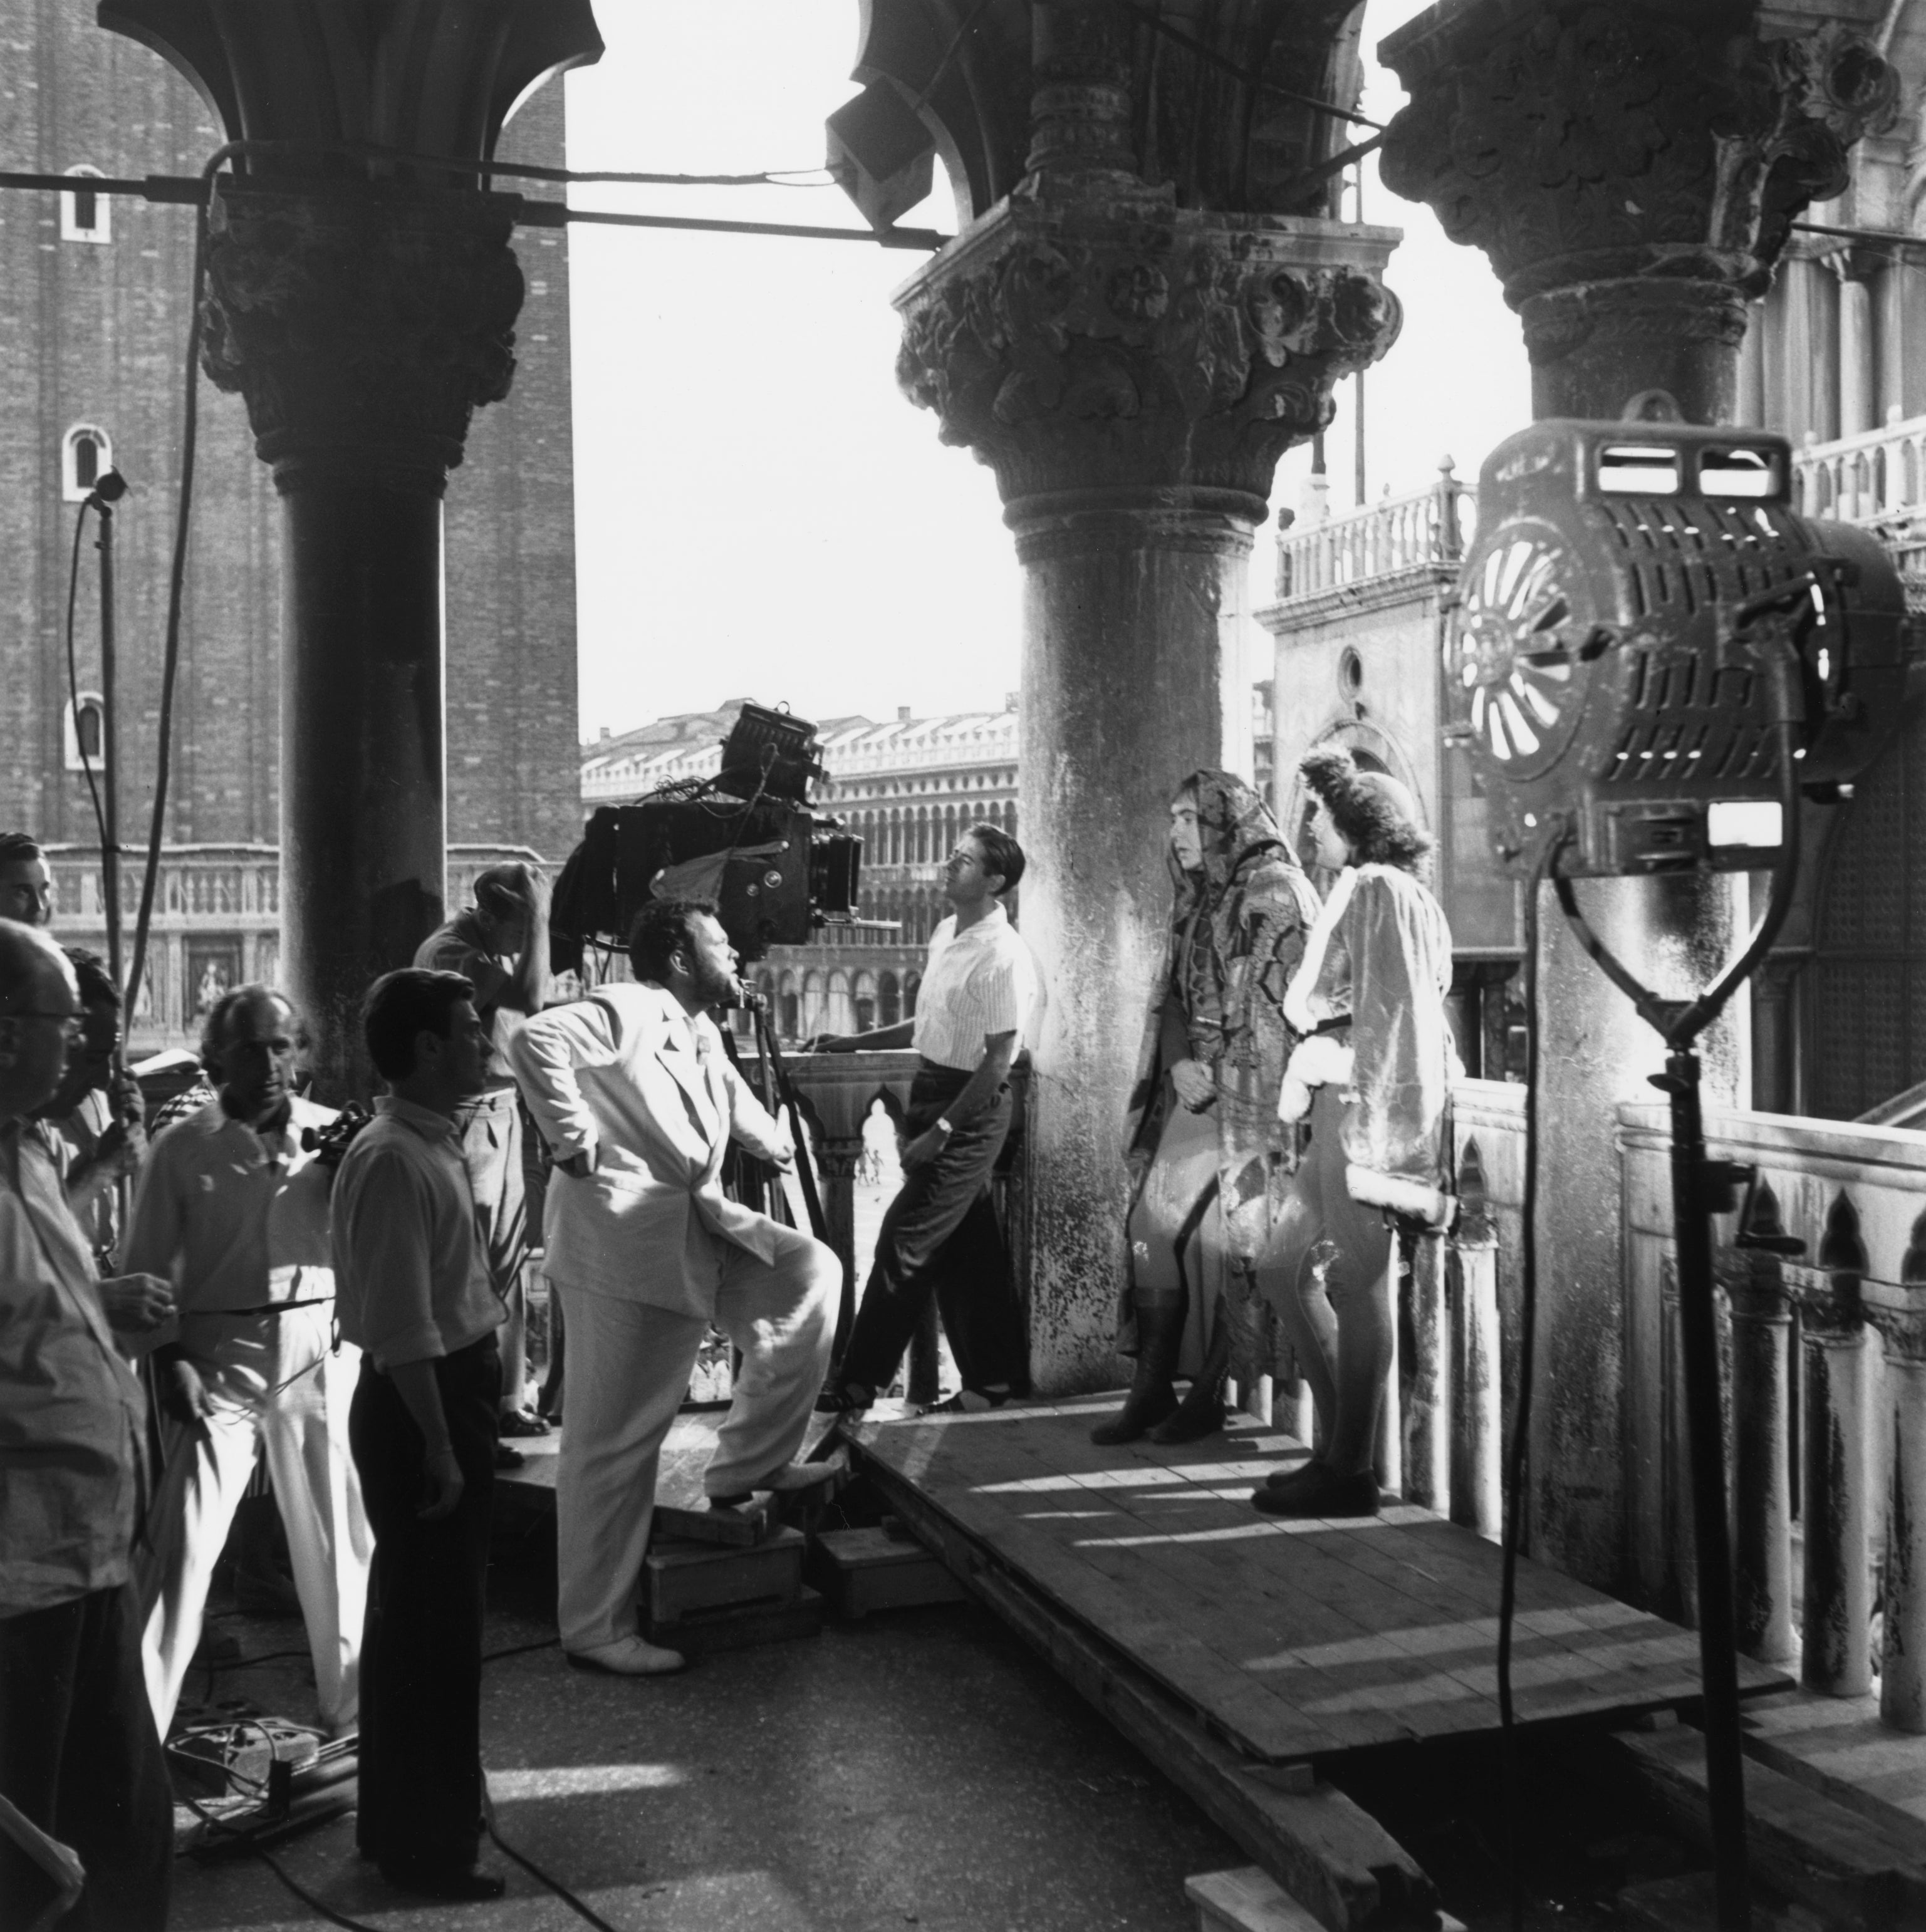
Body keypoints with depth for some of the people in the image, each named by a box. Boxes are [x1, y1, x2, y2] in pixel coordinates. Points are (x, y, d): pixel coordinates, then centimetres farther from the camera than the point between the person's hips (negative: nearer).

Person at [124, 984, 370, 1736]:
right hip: (218, 1353, -2)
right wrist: (168, 1360, -8)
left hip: (320, 1349, 2)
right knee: (184, 1542, -4)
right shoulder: (184, 1147, -2)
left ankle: (351, 1710, 27)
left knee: (337, 1539, 11)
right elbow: (148, 1268, 1)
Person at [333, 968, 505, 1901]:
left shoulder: (433, 1144, 10)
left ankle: (409, 1820, 36)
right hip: (418, 1407, -10)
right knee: (430, 1624, 1)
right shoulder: (392, 1160, -21)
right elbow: (400, 1324, -24)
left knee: (427, 1615, 20)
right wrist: (438, 1443, -22)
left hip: (451, 1393, 10)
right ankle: (424, 1847, 14)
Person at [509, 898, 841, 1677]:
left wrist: (772, 1140, 37)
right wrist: (573, 1141, -26)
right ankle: (595, 1629, 11)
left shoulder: (701, 1036, 17)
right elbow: (536, 1041, -30)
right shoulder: (625, 1012, -13)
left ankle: (750, 1462, 7)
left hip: (697, 1231, 9)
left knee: (812, 1272, -3)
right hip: (621, 1241, -9)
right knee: (612, 1443, -1)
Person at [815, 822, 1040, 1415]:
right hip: (932, 1092, 9)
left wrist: (941, 1131, -19)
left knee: (906, 1242, -5)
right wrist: (859, 1042, 16)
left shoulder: (1002, 958, -19)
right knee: (965, 1248, 12)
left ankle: (859, 1383, 3)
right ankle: (993, 1378, 20)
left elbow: (998, 1059, -19)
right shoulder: (946, 934, 9)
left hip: (970, 1108, -9)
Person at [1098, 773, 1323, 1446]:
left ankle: (1207, 1395, 4)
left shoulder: (1275, 892, -7)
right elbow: (1174, 1002, 15)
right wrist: (1180, 1065, -4)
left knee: (1219, 1232, -6)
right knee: (1153, 1222, 0)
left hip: (1250, 1096, -7)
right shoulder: (1195, 902, 17)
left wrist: (1218, 1074, -13)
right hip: (1195, 1092, 7)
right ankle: (1151, 1390, 4)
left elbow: (1279, 1006, -12)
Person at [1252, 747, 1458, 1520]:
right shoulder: (1365, 892, 20)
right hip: (1343, 1106, 10)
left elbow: (1389, 1015, -17)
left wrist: (1368, 1130, -20)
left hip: (1369, 1106, -10)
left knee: (1357, 1285, -4)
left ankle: (1350, 1472, 4)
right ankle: (1341, 1445, 19)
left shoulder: (1376, 890, -10)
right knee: (1285, 1267, 14)